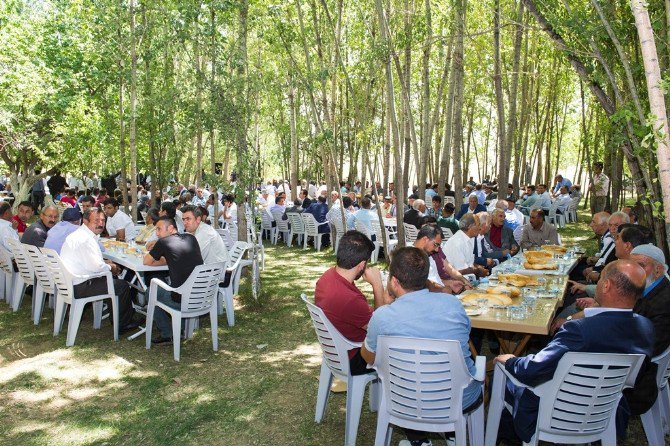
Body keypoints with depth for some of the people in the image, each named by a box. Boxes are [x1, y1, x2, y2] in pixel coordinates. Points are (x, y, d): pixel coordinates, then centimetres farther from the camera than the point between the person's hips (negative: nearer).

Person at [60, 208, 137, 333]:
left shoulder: (77, 234, 14)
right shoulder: (86, 239, -20)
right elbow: (96, 266, -25)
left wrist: (104, 263, 10)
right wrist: (110, 267, -5)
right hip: (79, 287, -11)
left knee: (112, 279, 24)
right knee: (123, 286, -3)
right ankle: (122, 325, 12)